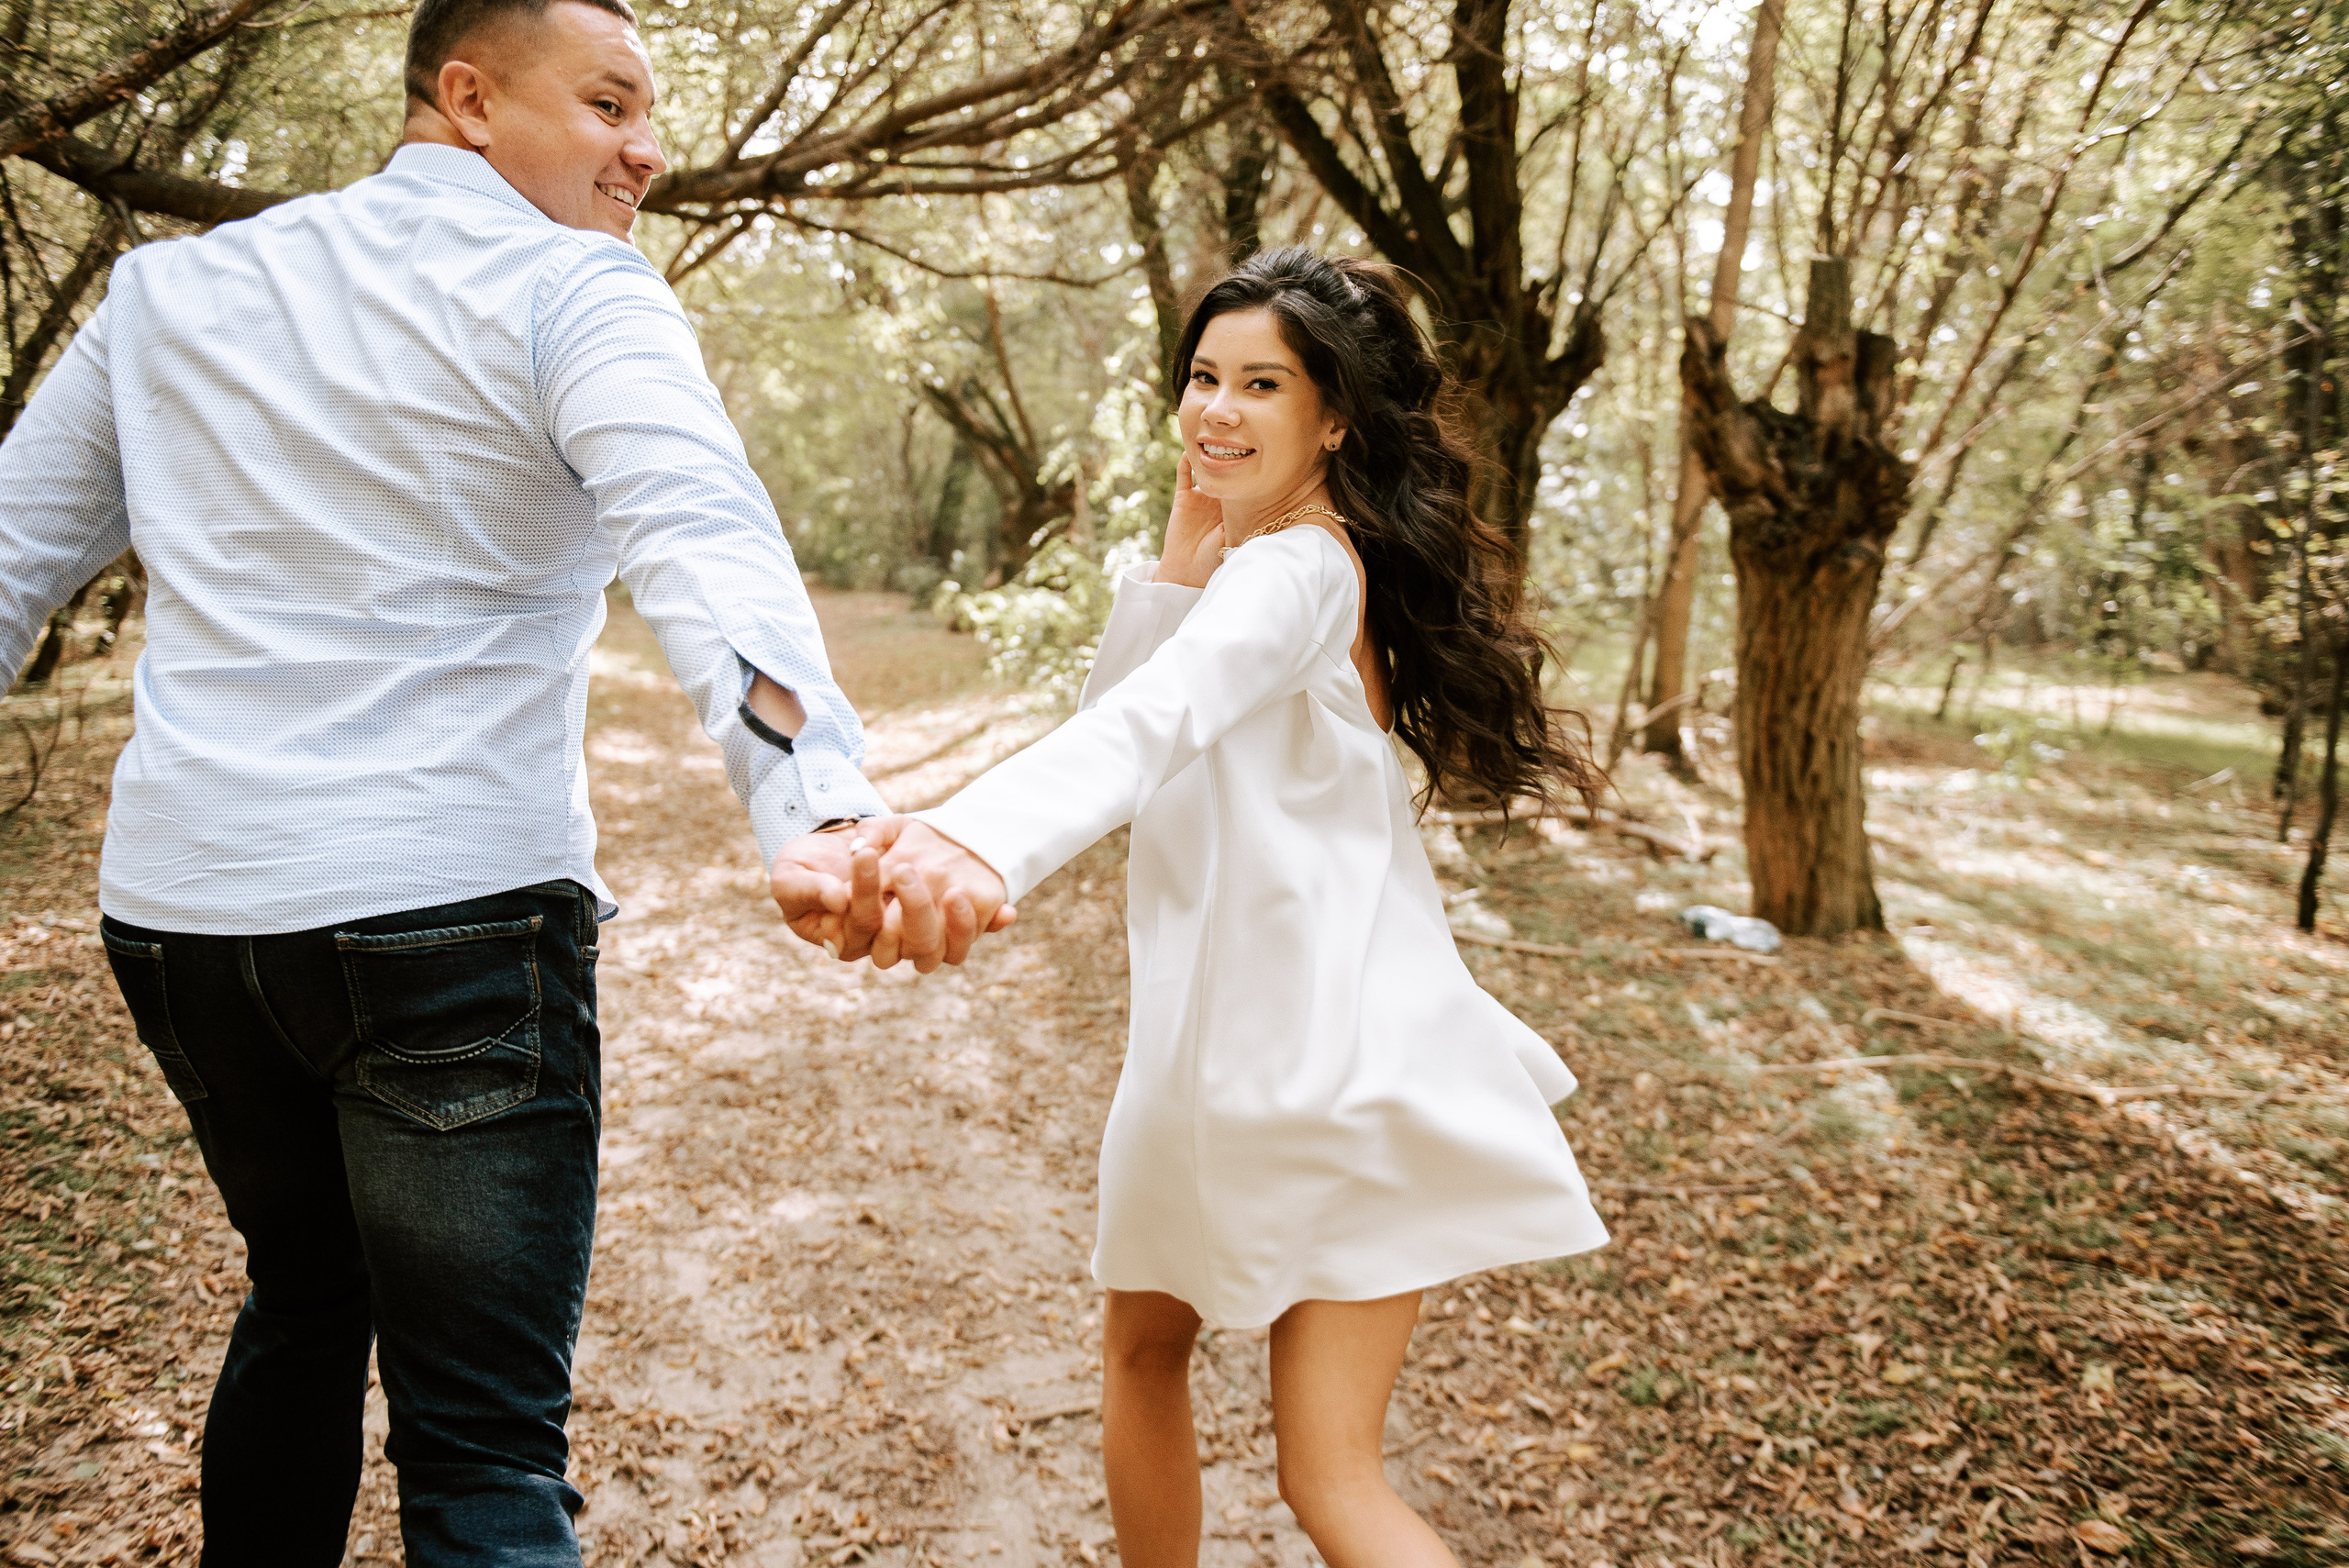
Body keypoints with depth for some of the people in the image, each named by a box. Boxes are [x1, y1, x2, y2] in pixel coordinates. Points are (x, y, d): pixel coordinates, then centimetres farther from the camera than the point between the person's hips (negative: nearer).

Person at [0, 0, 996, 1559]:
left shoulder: (171, 287, 13)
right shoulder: (576, 297, -5)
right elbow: (704, 547, -25)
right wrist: (823, 808, -39)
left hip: (175, 906, 6)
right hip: (451, 914, -6)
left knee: (303, 1301, 29)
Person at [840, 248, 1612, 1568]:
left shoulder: (1296, 570, -18)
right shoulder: (1254, 560, 12)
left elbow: (1153, 722, -40)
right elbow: (1114, 705, 12)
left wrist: (981, 840, -57)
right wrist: (1176, 573, -4)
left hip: (1322, 1054, -8)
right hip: (1222, 1044, 8)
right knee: (1144, 1347, 17)